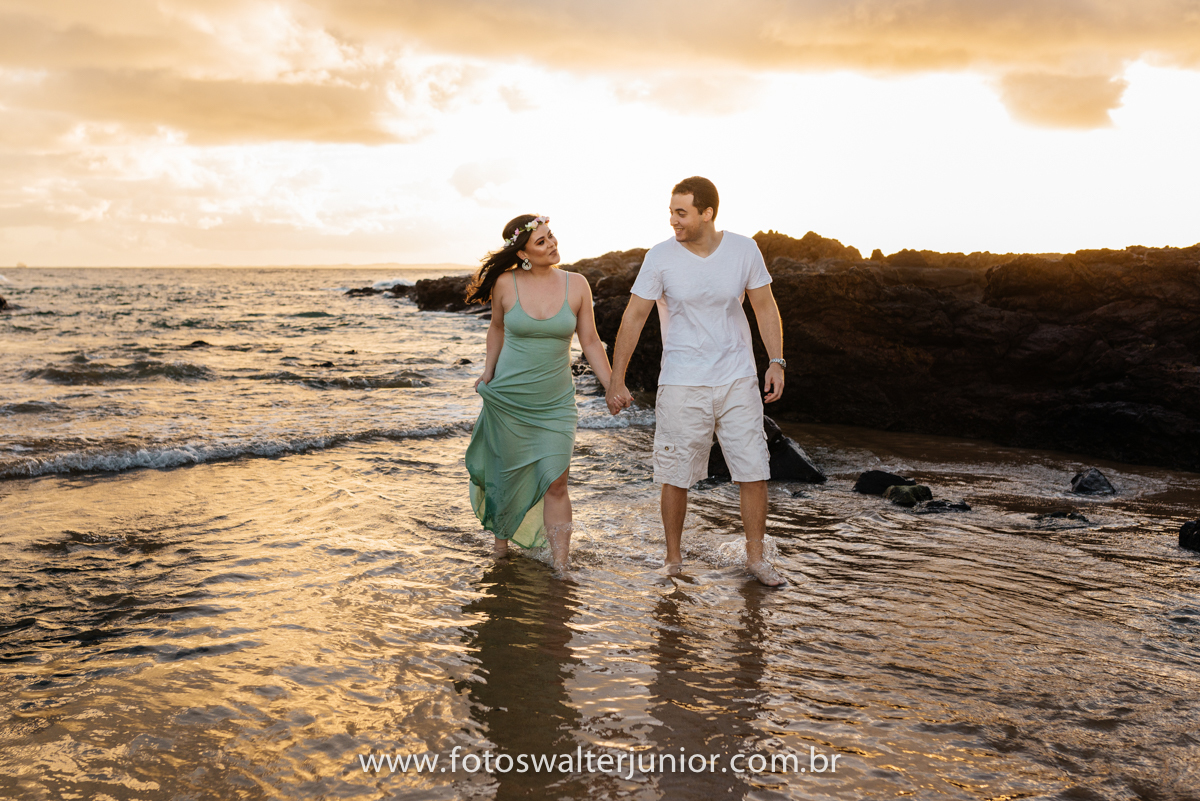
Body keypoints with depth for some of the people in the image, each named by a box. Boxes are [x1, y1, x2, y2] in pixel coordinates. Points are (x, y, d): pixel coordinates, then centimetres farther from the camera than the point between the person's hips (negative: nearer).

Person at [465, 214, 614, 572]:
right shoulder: (506, 284, -7)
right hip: (507, 399, 0)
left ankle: (561, 569, 0)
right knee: (506, 475, 12)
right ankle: (502, 535, 40)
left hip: (555, 403, 0)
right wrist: (488, 372, 11)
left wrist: (612, 387, 0)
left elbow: (590, 342, 2)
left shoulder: (576, 284, -5)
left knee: (556, 483, -6)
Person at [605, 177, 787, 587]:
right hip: (682, 385, -2)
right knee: (675, 476, 3)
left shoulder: (744, 250, -3)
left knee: (754, 471, 3)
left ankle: (756, 556, 19)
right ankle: (673, 560, 21)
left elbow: (765, 307, 8)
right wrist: (616, 381, -4)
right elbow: (633, 317, -4)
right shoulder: (661, 257, -8)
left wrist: (776, 361, -2)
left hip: (738, 382, 2)